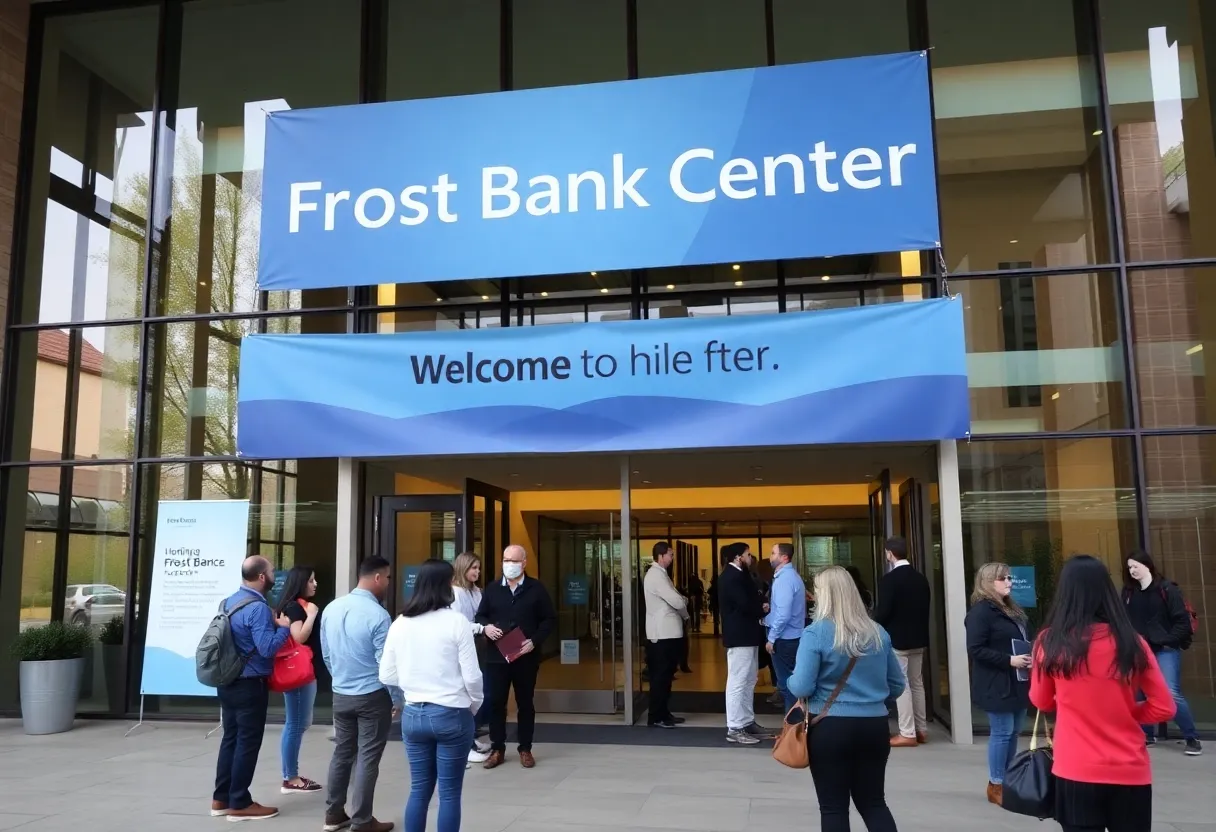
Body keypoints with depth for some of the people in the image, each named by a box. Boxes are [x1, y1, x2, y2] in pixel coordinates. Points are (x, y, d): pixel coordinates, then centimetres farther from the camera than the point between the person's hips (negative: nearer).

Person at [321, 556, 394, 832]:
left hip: (340, 694, 6)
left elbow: (326, 655, 11)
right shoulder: (378, 615, -20)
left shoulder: (331, 609, 1)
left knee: (342, 752, 17)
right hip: (372, 696, -6)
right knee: (368, 758, 3)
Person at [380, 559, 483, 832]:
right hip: (451, 715, -4)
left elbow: (387, 676, 5)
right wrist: (474, 705, 7)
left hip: (412, 715, 4)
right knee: (449, 793, 7)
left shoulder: (400, 623, 0)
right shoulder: (456, 621, -12)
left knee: (419, 790, 15)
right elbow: (472, 676, -11)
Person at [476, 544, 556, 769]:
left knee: (525, 703, 8)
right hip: (497, 656, 2)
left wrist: (534, 641, -14)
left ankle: (525, 749, 20)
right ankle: (497, 749, 16)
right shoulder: (492, 589, 7)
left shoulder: (536, 589, 0)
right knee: (495, 703, 4)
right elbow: (480, 615, 13)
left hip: (526, 657, -2)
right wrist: (486, 627, -10)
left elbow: (549, 619, 0)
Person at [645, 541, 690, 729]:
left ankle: (663, 713, 22)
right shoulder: (656, 575, -17)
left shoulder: (660, 573, 17)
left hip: (668, 631, 10)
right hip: (662, 633, -10)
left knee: (666, 674, 14)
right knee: (660, 675, -5)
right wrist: (686, 615, -1)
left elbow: (673, 599, 18)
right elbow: (676, 601, -20)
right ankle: (656, 717, 0)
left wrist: (683, 600, -3)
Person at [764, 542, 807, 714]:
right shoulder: (790, 575, 13)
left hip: (784, 639, -10)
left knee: (786, 682, -1)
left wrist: (771, 637, -17)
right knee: (791, 681, 15)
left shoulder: (784, 578, -19)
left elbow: (784, 614, -25)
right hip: (791, 636, 10)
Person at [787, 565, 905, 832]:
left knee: (834, 807, 6)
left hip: (830, 728, -5)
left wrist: (790, 679, 6)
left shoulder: (815, 633, -12)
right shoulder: (878, 633, 4)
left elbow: (801, 688, -16)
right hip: (874, 726, 5)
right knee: (874, 802, 17)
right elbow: (897, 685, 12)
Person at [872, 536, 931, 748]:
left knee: (901, 686, -2)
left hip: (896, 640, -7)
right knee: (917, 684, 15)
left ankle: (907, 734, -1)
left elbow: (882, 612, -18)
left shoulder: (889, 579, -17)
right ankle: (921, 730, 20)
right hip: (918, 639, 8)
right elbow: (925, 608, 10)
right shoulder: (921, 578, 5)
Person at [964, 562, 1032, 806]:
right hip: (997, 686, -9)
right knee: (1002, 733, -4)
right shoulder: (980, 611, -14)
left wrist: (1031, 657, 0)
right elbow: (975, 649, -20)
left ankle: (1008, 780, 25)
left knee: (1013, 732, 13)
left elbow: (1023, 640, 22)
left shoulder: (1011, 609, 15)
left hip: (1017, 683, 9)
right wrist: (1009, 660, -22)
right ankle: (996, 785, 8)